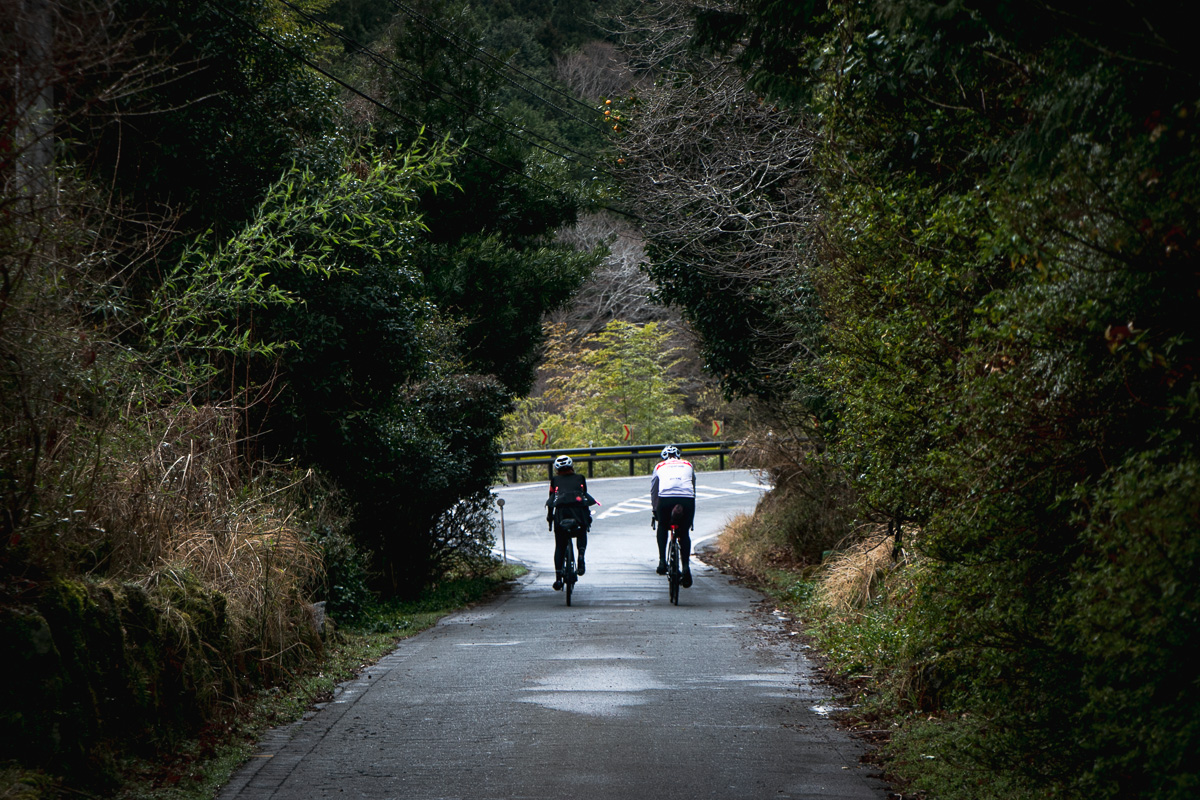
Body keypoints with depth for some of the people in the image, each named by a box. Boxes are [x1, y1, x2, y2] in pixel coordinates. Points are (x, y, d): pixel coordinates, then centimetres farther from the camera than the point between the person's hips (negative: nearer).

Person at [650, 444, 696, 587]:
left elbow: (653, 491, 30)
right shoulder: (688, 465, 30)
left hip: (665, 498, 0)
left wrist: (655, 511, 38)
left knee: (662, 527, 26)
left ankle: (662, 561, 13)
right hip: (687, 499, 0)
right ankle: (686, 566, -5)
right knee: (685, 533, 15)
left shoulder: (660, 466, 27)